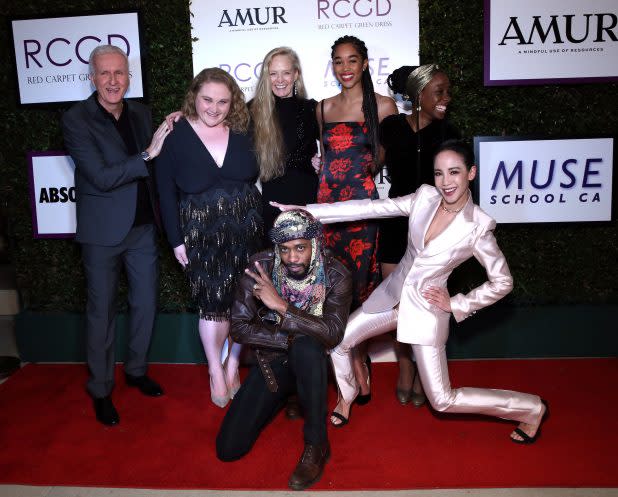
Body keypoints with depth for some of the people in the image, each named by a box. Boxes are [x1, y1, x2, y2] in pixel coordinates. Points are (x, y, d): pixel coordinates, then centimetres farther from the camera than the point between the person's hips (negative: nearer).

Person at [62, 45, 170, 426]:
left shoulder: (141, 114, 5)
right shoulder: (77, 120, -11)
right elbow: (101, 177, -19)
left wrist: (170, 134, -5)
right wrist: (147, 155, -20)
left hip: (144, 226, 5)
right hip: (103, 231, -5)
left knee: (146, 303, 14)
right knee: (102, 310, 7)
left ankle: (137, 370, 35)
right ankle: (100, 389, 23)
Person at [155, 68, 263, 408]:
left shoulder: (241, 132, 4)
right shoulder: (176, 136, -3)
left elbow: (255, 176, 8)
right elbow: (166, 192, -3)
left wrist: (258, 224, -2)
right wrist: (176, 240, -5)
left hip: (244, 229, 3)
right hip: (201, 233, -2)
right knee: (213, 303, 1)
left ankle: (232, 368, 28)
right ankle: (216, 373, 21)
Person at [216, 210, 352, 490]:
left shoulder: (336, 276, -18)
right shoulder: (261, 267, -16)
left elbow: (333, 333, -30)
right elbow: (239, 327, -14)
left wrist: (282, 306, -36)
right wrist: (291, 338, -23)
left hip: (311, 362, -2)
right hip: (272, 361, 2)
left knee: (307, 347, -40)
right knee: (228, 449, -8)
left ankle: (317, 444, -19)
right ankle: (286, 396, 19)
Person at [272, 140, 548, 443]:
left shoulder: (477, 226, -19)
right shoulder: (425, 197, -9)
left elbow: (503, 282, -8)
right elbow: (369, 208, -8)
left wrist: (457, 304, -9)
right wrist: (306, 211, -10)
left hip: (427, 308, -5)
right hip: (393, 293, 5)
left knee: (443, 401, 2)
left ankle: (532, 409, 21)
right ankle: (347, 396, 41)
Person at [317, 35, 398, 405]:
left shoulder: (383, 105, 2)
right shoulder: (324, 108, 13)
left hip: (362, 205, -3)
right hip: (327, 204, 3)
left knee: (358, 283, 0)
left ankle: (355, 365, 18)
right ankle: (359, 366, 20)